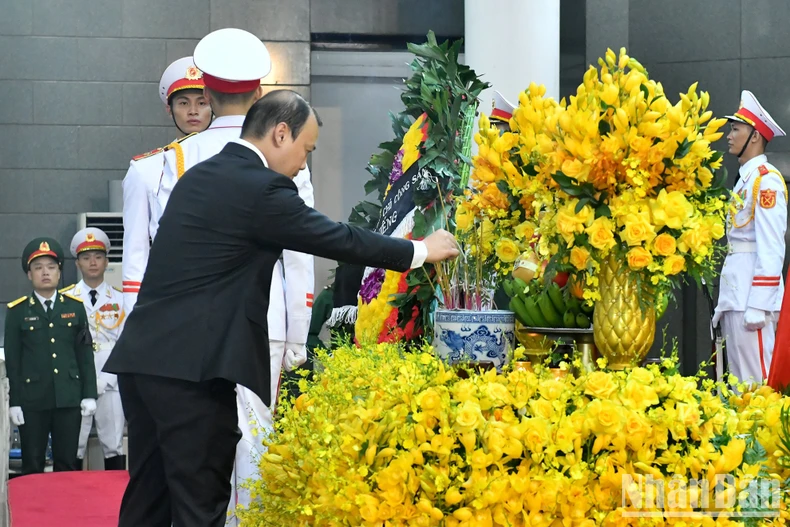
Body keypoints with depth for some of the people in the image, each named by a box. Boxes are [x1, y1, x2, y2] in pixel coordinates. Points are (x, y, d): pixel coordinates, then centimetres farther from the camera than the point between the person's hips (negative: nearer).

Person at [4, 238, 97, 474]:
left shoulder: (75, 307, 8)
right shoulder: (17, 311, 2)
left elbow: (85, 354, 8)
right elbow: (12, 360, 1)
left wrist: (89, 394, 2)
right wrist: (14, 402, -3)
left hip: (69, 399, 1)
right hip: (32, 400, -1)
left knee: (67, 464, 5)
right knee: (32, 466, 3)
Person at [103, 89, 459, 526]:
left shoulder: (199, 176, 17)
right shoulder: (261, 188, -10)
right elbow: (339, 241, -5)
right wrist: (420, 251, 9)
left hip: (143, 357, 9)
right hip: (190, 367, -9)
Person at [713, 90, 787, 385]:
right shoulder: (744, 180, 19)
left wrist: (757, 305, -21)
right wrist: (724, 304, 16)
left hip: (752, 296, -9)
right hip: (735, 294, 9)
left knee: (757, 382, -10)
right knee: (740, 382, 10)